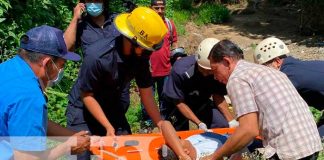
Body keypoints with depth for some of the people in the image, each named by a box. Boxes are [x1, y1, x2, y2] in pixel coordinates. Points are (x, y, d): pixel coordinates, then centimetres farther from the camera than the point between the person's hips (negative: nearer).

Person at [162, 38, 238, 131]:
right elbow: (179, 102, -24)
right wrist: (200, 123, -29)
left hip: (201, 103, 4)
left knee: (224, 126, -8)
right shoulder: (180, 70, -35)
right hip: (176, 104, -3)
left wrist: (231, 121, -16)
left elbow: (218, 96, -8)